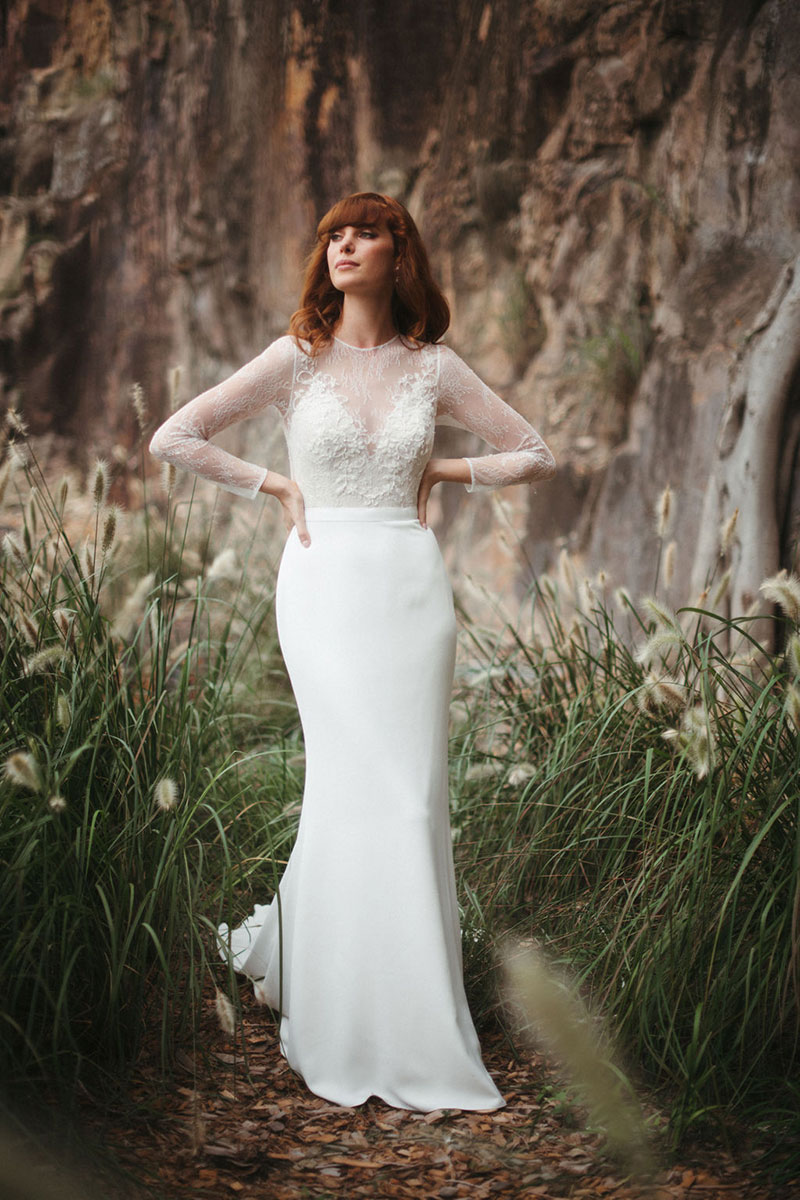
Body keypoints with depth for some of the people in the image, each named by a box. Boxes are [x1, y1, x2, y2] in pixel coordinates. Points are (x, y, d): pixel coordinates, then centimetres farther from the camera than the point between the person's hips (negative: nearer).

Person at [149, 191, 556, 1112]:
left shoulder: (433, 366, 8)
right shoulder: (297, 358, 2)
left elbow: (536, 455, 15)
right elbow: (173, 439, 0)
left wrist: (440, 471, 6)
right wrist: (278, 486, 0)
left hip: (412, 585, 3)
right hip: (325, 582, -3)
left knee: (412, 795, 0)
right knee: (363, 791, -8)